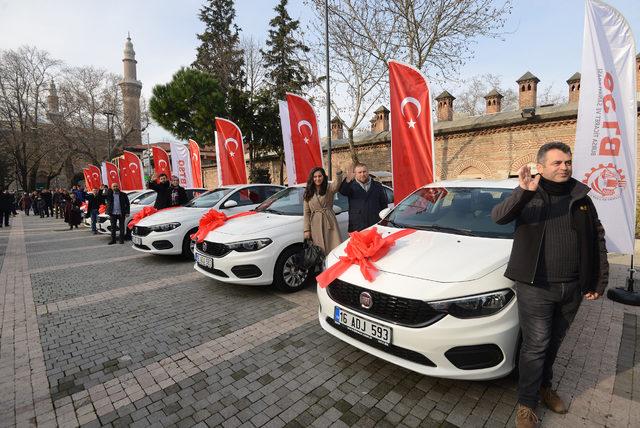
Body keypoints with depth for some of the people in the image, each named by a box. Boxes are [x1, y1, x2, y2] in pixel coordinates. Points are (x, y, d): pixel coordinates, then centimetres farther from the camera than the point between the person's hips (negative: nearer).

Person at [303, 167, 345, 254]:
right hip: (315, 225, 2)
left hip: (329, 222, -1)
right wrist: (306, 230, 1)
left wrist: (338, 174, -41)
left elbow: (337, 185, -21)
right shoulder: (308, 193, 10)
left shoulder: (329, 188, 4)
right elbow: (306, 212, 8)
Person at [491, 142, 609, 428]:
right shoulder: (527, 196, -6)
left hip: (572, 288, 5)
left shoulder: (581, 198, 7)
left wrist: (600, 281, 8)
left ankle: (544, 386, 42)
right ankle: (526, 404, 19)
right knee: (536, 346, 3)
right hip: (535, 287, -4)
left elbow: (597, 241, 11)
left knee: (554, 343, 20)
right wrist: (523, 193, -40)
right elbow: (498, 217, -25)